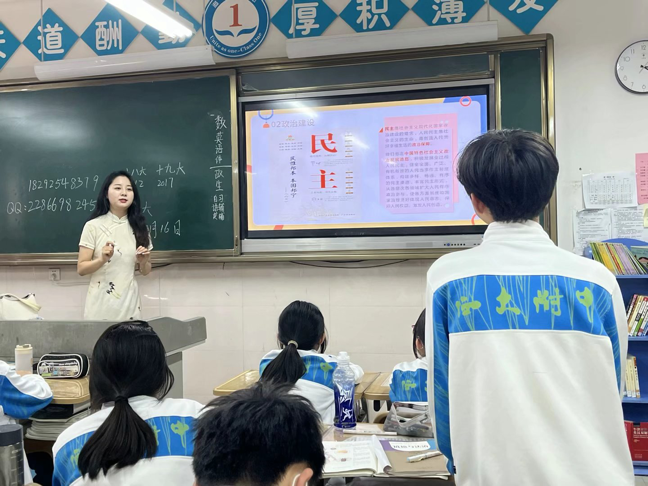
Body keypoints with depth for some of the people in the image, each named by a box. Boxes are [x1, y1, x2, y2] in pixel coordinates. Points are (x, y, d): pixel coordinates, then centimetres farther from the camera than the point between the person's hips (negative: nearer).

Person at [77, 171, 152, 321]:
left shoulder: (139, 227, 3)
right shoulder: (93, 226, -5)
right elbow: (81, 269, -4)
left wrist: (143, 262, -10)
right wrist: (102, 260, -20)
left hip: (129, 303, 3)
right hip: (101, 304, -2)